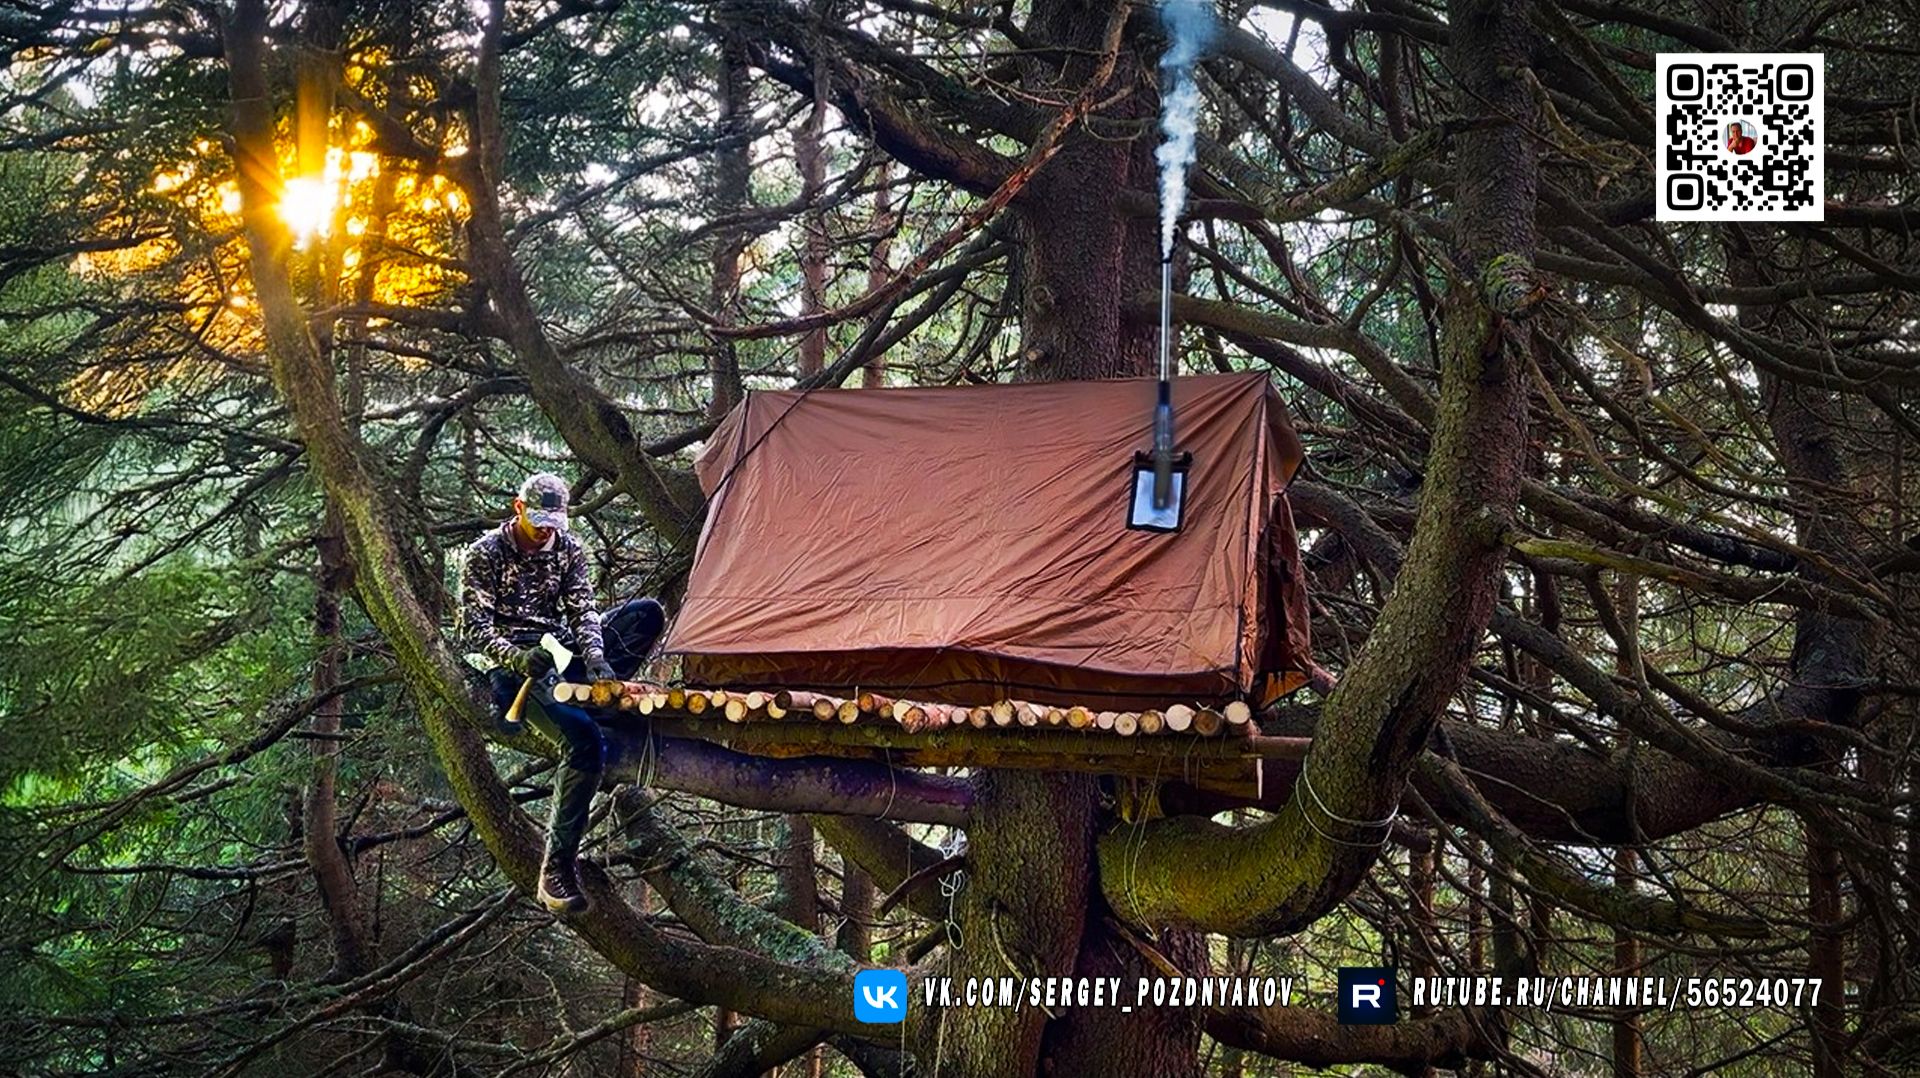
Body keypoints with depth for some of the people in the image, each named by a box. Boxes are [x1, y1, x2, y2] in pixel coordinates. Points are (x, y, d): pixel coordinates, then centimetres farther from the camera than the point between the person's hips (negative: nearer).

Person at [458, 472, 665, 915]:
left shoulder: (568, 548, 9)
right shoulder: (485, 554, -5)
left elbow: (582, 611, 3)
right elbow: (476, 628, -9)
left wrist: (595, 656, -17)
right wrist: (517, 657, -28)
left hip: (562, 648, 6)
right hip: (515, 663, -6)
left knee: (647, 613, -17)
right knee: (584, 737, -32)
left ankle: (596, 695, -21)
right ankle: (556, 867, -24)